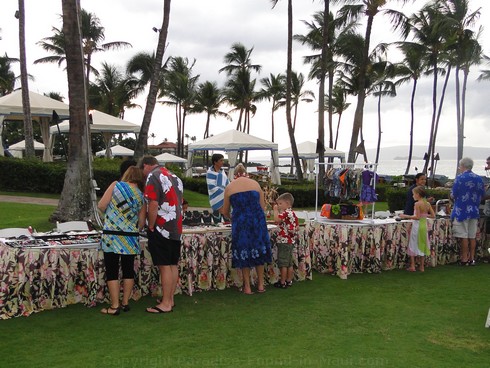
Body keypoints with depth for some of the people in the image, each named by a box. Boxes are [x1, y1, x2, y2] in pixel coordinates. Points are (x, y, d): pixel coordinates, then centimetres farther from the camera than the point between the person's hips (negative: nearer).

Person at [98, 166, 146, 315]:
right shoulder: (141, 196, 6)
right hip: (131, 238, 3)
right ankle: (125, 303, 21)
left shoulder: (116, 185, -2)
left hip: (112, 235, -3)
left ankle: (114, 306, 4)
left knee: (112, 271, 2)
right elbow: (141, 222, 8)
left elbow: (101, 205, -4)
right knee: (128, 270, 13)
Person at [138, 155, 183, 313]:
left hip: (161, 228, -8)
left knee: (164, 266, -4)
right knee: (173, 265, 12)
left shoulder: (153, 177, -11)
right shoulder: (174, 176, 15)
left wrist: (151, 227, -11)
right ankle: (170, 299, 21)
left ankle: (165, 304, 1)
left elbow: (153, 205, -20)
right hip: (176, 228, 8)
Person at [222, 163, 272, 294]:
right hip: (257, 220, 2)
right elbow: (262, 206, 12)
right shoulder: (255, 184, 10)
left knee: (243, 253, 9)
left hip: (240, 223, -1)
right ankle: (260, 285, 20)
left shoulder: (230, 187, 6)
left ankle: (247, 287, 13)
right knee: (258, 250, 14)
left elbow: (225, 212, 13)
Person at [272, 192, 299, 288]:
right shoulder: (293, 213, 11)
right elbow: (297, 228, 14)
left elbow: (276, 220, -33)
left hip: (284, 241, -9)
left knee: (283, 263, -2)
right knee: (289, 263, 15)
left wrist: (276, 210, -21)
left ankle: (282, 283, 3)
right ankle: (289, 281, 21)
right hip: (291, 241, 9)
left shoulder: (285, 212, -17)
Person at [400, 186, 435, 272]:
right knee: (422, 245, 14)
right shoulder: (427, 204, 4)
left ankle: (412, 266, 4)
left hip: (417, 226, -6)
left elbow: (417, 217, -19)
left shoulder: (417, 204, -15)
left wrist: (406, 216, -13)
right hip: (424, 226, 6)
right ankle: (422, 266, 17)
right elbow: (433, 216, 6)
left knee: (413, 245, 5)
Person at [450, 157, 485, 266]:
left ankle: (464, 259, 3)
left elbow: (453, 195, -11)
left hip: (462, 211, -5)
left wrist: (453, 196, 10)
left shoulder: (459, 178, -12)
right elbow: (482, 195, 11)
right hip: (474, 211, 5)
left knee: (463, 236, 0)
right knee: (472, 236, 10)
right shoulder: (479, 179, 5)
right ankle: (472, 259, 15)